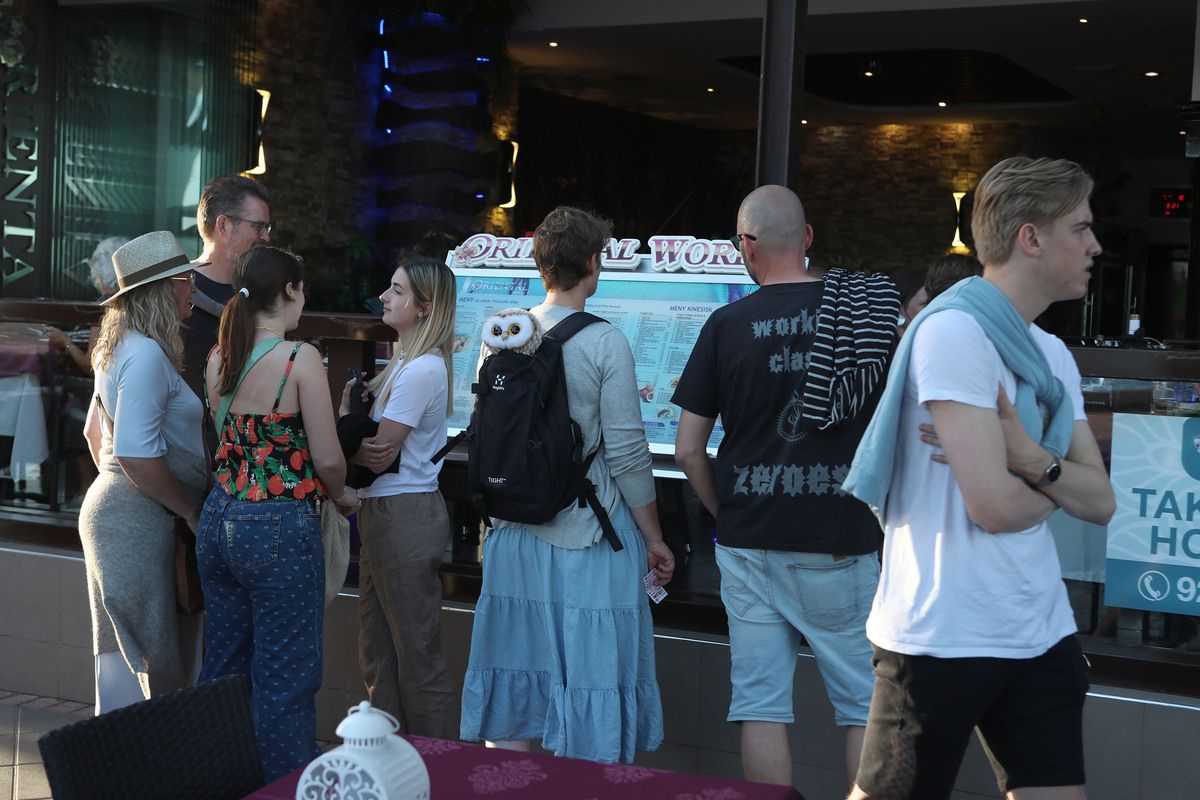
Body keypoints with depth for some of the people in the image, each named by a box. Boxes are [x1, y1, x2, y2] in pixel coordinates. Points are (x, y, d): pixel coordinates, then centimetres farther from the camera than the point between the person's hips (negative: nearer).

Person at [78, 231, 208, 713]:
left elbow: (95, 430, 23)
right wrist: (190, 509, -14)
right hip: (137, 523, -10)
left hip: (112, 506, 10)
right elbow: (136, 453, -25)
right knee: (151, 658, -4)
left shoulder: (122, 348, 13)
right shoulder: (148, 354, -18)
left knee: (119, 651, 16)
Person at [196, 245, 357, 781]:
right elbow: (328, 459, -16)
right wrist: (340, 495, 5)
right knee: (284, 680, 3)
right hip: (280, 529, -7)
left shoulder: (218, 359, 5)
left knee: (224, 670, 17)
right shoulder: (300, 358, -14)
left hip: (220, 521, 7)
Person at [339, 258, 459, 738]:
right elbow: (377, 446, 8)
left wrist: (344, 418, -3)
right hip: (384, 511, 10)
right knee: (378, 649, 17)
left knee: (417, 653, 0)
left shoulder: (420, 370, -18)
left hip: (405, 516, -10)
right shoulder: (406, 362, 14)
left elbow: (378, 453, -18)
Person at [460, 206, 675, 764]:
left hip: (514, 537, 5)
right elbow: (626, 453, -11)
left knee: (515, 677, 14)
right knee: (588, 682, 5)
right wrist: (654, 540, -2)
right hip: (588, 539, -5)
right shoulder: (605, 343, -12)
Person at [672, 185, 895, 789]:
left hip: (749, 543, 1)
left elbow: (688, 450, 0)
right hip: (842, 544, 0)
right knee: (866, 705, 9)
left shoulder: (727, 325, -2)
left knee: (760, 704, 7)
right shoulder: (863, 306, -1)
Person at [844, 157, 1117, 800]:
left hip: (1042, 633, 8)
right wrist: (1056, 484, -1)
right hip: (946, 640, -8)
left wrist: (1028, 456, -13)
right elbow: (995, 507, -22)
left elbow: (1100, 503, 7)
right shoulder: (954, 330, -16)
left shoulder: (1052, 354, 11)